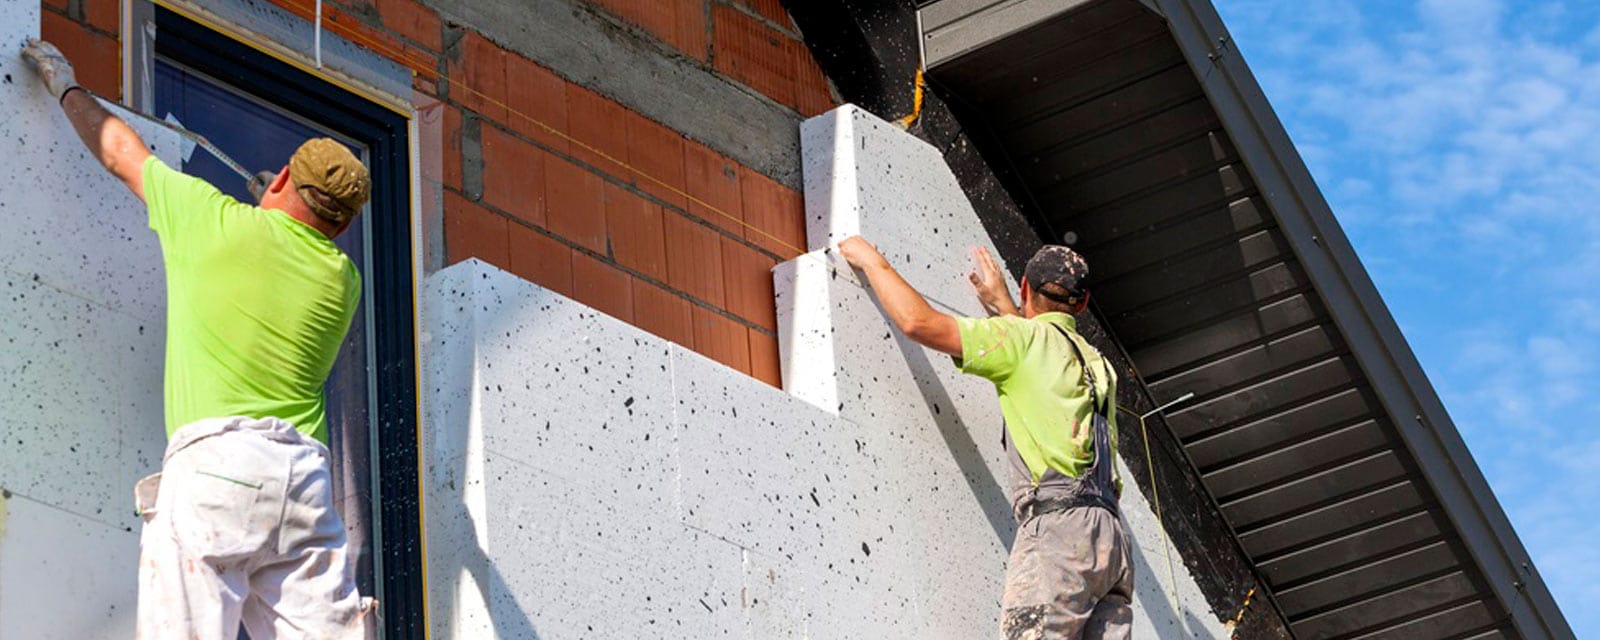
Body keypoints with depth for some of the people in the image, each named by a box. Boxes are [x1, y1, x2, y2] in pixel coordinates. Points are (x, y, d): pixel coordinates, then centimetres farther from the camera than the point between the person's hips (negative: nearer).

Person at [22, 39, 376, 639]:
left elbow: (120, 150, 23)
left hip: (214, 460, -4)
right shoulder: (342, 279, 17)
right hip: (306, 473, 4)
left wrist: (65, 85, 40)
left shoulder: (214, 221, 7)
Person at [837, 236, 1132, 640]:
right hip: (1112, 536, 8)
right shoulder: (1096, 363, 27)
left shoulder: (1026, 337, 4)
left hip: (1058, 524, -8)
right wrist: (1002, 308, 57)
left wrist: (873, 261, 13)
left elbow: (919, 322, -2)